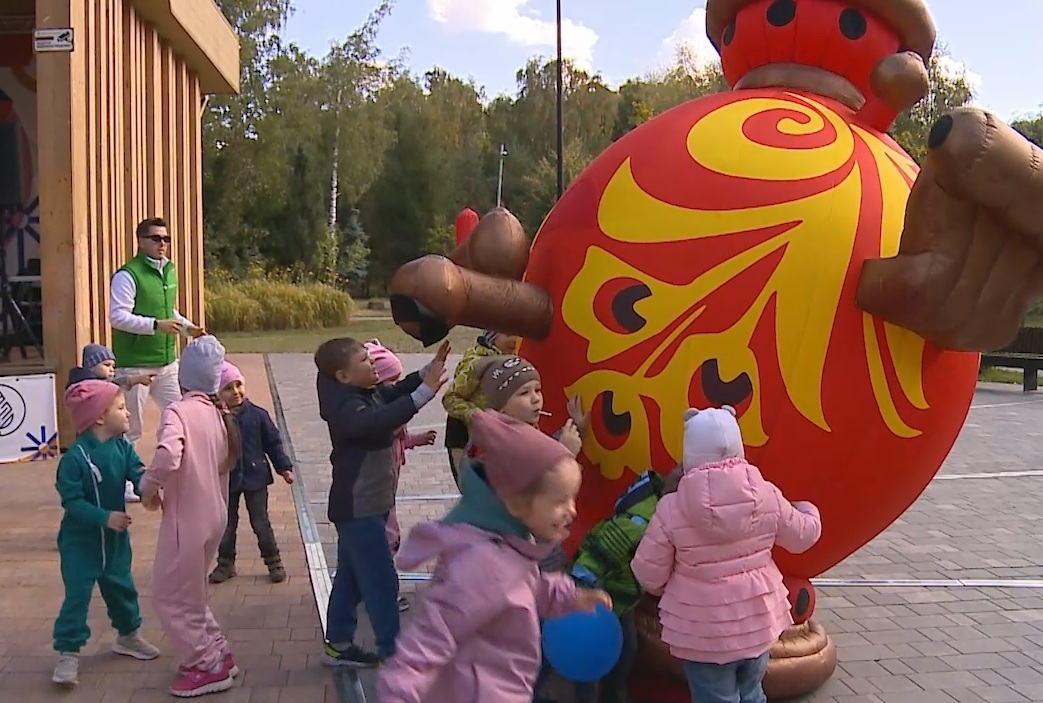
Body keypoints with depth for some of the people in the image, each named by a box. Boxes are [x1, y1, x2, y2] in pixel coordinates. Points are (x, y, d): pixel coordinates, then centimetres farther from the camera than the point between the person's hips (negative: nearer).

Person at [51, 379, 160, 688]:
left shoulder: (123, 448, -4)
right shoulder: (75, 457, -23)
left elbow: (139, 475, -14)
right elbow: (71, 500, -24)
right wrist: (105, 517, -32)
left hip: (115, 537, 6)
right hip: (80, 539, -6)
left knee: (121, 587, 19)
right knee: (77, 594, -4)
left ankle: (128, 636, 38)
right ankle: (68, 653, 6)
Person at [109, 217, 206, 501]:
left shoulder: (170, 271, 11)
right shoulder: (127, 275, -13)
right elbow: (118, 316, -20)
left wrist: (187, 326, 7)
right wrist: (156, 325, -28)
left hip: (167, 362, 7)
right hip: (135, 365, -7)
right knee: (130, 428, 3)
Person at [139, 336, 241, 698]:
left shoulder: (178, 411, -18)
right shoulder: (217, 413, 6)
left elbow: (167, 458, -35)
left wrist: (148, 487, -16)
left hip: (187, 519, -8)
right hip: (213, 515, 8)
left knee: (170, 597, 7)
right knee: (189, 594, 23)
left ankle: (208, 668, 13)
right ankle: (217, 656, 29)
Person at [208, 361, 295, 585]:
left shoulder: (257, 415, -8)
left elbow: (273, 442, -1)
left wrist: (284, 467, -2)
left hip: (255, 477, 0)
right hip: (226, 480, 1)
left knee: (261, 522, 7)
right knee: (227, 525, 14)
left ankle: (273, 561, 19)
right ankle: (225, 563, 29)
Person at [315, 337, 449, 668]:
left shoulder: (366, 393, 3)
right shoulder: (347, 407, -25)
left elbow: (395, 392, 18)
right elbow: (378, 422, -45)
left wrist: (429, 371, 1)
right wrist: (424, 393, -49)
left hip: (364, 506, 10)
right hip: (359, 509, -10)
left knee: (350, 577, 17)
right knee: (381, 580, -3)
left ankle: (338, 644, 28)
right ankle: (393, 650, 6)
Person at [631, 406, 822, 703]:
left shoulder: (671, 508, -19)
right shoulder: (767, 495, -10)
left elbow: (648, 576, -12)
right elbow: (803, 536, 7)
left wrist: (670, 588, 12)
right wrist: (808, 511, 30)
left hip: (703, 632, -3)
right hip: (757, 621, 4)